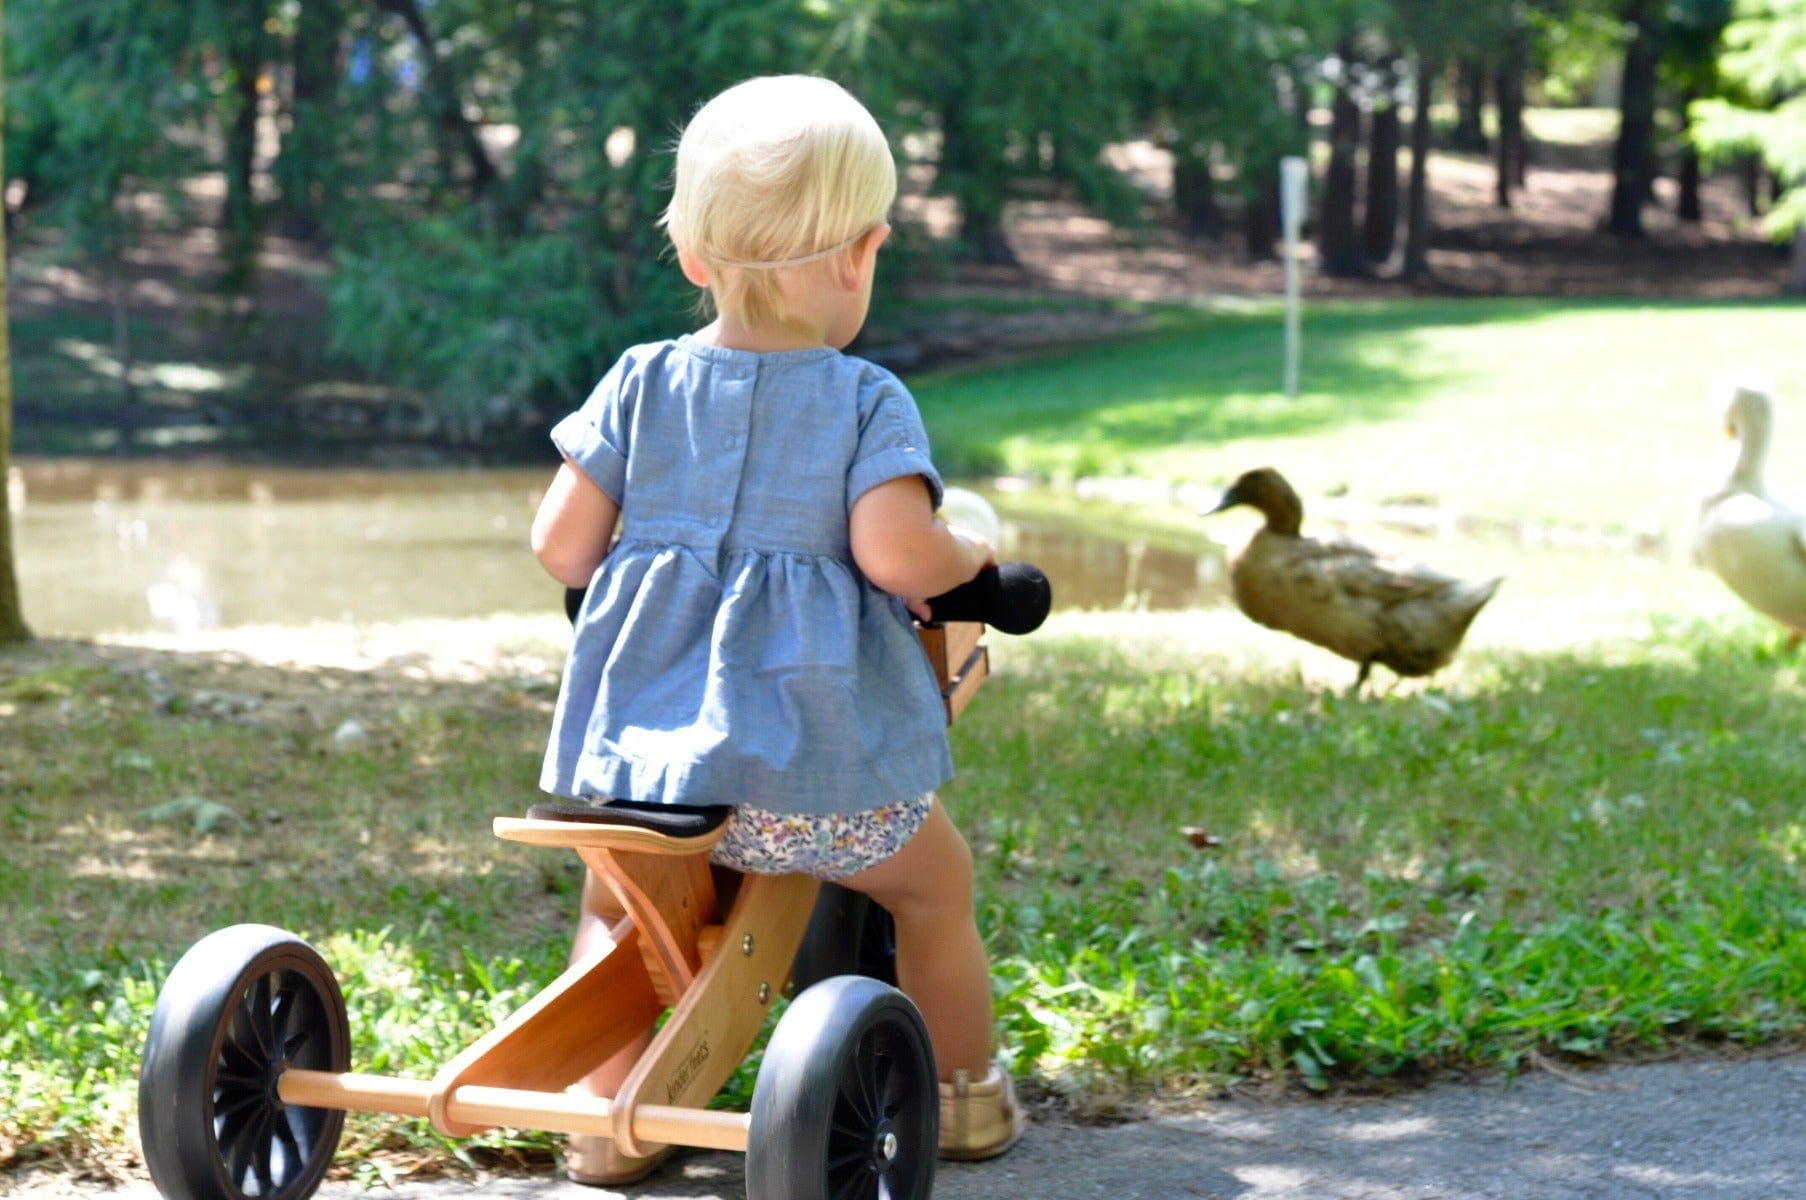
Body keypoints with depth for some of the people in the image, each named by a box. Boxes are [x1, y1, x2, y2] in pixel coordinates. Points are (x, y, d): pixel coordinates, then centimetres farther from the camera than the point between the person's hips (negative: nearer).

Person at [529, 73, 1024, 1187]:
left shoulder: (642, 383, 3)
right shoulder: (869, 402, -6)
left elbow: (560, 541, 4)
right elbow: (894, 552, -20)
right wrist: (966, 554, 1)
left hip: (636, 746, 3)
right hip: (813, 767, -2)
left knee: (612, 896, 30)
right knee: (936, 881, 24)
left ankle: (607, 1118, 23)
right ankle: (965, 1095, 33)